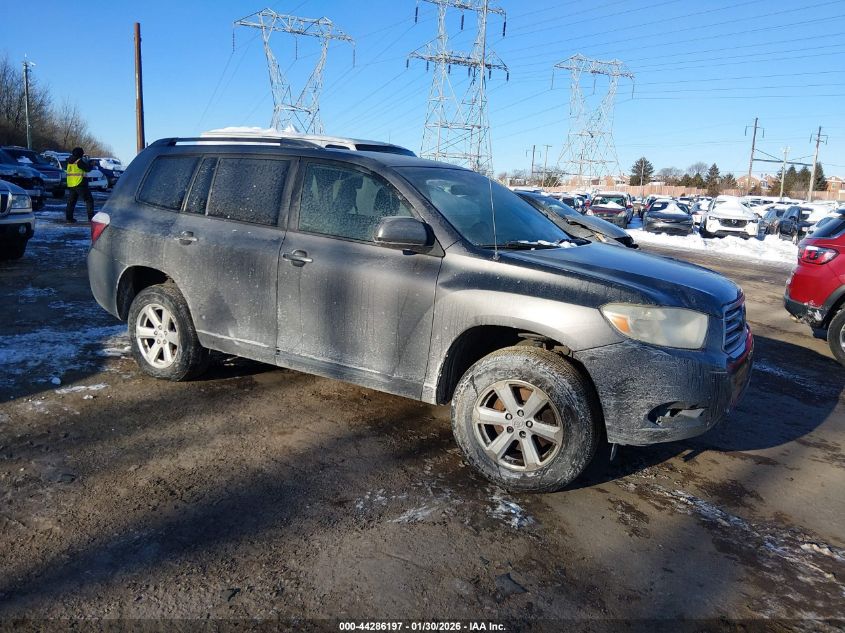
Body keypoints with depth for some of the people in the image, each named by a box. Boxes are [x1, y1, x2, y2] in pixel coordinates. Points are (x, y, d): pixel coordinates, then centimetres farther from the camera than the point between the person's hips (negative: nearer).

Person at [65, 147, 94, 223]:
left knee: (71, 201, 12)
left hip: (71, 184, 8)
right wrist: (89, 164, 11)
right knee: (89, 200, -2)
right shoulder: (79, 161, -11)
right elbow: (88, 169, -10)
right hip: (80, 184, -8)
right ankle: (91, 217, -9)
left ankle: (69, 218, 10)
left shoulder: (70, 162, 13)